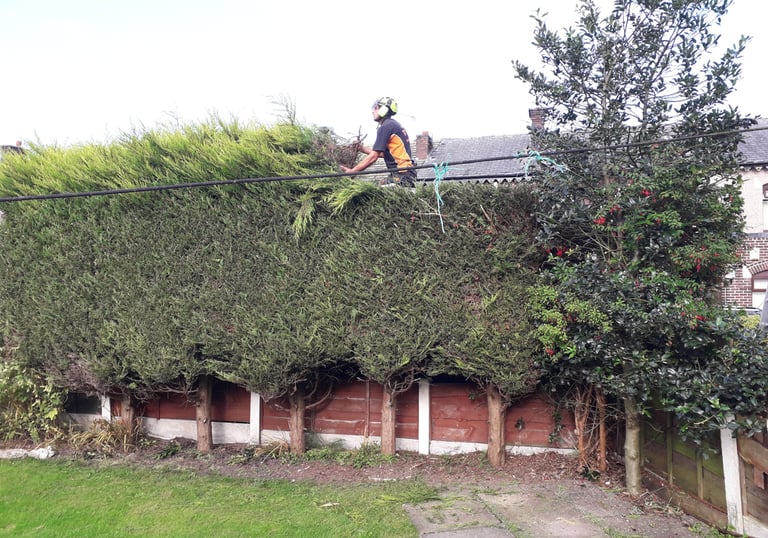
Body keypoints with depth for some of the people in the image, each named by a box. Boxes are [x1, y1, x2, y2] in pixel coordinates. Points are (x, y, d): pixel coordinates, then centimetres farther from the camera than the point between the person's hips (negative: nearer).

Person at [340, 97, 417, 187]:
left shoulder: (385, 127, -11)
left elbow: (373, 157, -15)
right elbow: (384, 153, 22)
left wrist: (352, 171, -10)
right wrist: (363, 149, 20)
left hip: (402, 175, -9)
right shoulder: (394, 124, 18)